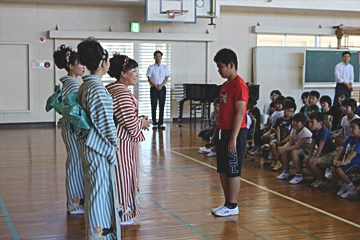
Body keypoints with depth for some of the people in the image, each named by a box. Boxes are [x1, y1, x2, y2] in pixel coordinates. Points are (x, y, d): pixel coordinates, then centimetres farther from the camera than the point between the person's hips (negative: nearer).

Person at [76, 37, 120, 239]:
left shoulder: (85, 85, 10)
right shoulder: (97, 87, -20)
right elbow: (105, 120, -19)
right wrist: (114, 142, -7)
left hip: (89, 144, 10)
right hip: (99, 146, -10)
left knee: (97, 185, 18)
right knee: (99, 186, 0)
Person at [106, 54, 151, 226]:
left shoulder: (110, 89, 11)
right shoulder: (123, 94, -20)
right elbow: (129, 122, -23)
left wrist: (138, 121, 15)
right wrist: (142, 124, -3)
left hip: (114, 138, 10)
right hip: (123, 141, -10)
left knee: (119, 175, 17)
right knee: (122, 175, 1)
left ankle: (121, 210, 27)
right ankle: (121, 214, 11)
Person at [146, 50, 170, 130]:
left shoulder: (165, 67, 10)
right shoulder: (151, 67, 4)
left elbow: (166, 78, 4)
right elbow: (149, 78, -1)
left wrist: (161, 85, -11)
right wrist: (156, 86, -11)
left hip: (162, 88, 2)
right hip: (153, 88, -1)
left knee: (162, 106, 0)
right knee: (154, 106, -2)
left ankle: (161, 123, 2)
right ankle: (154, 123, 1)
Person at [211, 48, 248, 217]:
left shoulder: (239, 85, -14)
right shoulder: (225, 85, 14)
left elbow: (240, 113, -19)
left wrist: (233, 138, -21)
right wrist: (217, 132, 17)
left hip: (234, 133, -9)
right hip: (222, 133, 9)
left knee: (233, 171, -1)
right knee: (223, 171, 12)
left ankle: (232, 206, 8)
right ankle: (227, 203, 22)